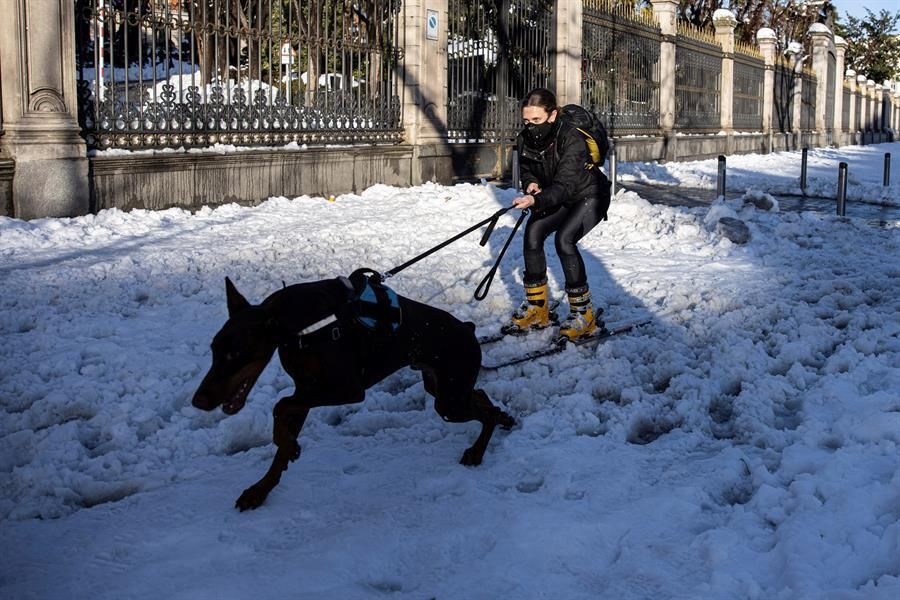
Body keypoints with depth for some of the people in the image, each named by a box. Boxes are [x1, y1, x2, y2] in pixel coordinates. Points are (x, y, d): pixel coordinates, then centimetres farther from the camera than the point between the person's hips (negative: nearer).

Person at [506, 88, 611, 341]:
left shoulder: (572, 140, -33)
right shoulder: (525, 140, -13)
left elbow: (564, 186, -41)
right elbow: (527, 171, 5)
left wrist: (537, 200, -59)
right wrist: (531, 184, -20)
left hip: (589, 196, -7)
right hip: (556, 198, 7)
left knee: (564, 239, -27)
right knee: (533, 233, -12)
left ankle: (583, 313, -17)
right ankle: (536, 308, 2)